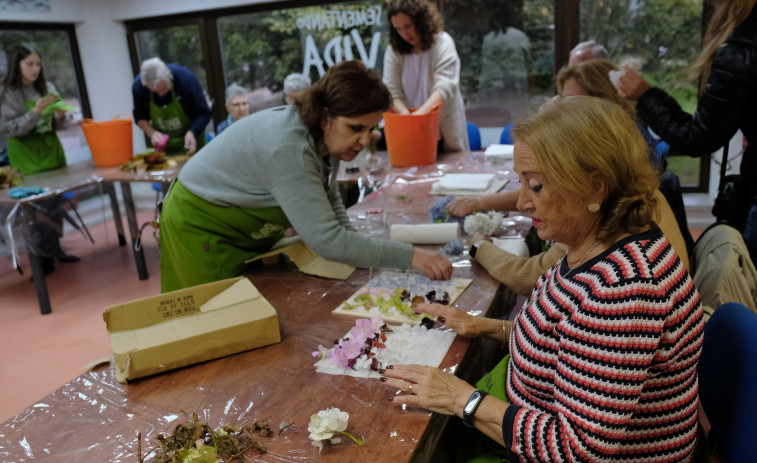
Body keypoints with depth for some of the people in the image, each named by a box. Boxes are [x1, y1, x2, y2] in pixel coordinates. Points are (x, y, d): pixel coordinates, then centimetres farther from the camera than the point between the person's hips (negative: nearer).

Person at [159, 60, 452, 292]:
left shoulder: (324, 135, -10)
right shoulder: (288, 148, -38)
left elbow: (330, 200, 3)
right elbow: (325, 240, -41)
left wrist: (356, 251, -13)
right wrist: (410, 256, -40)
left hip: (250, 233, 8)